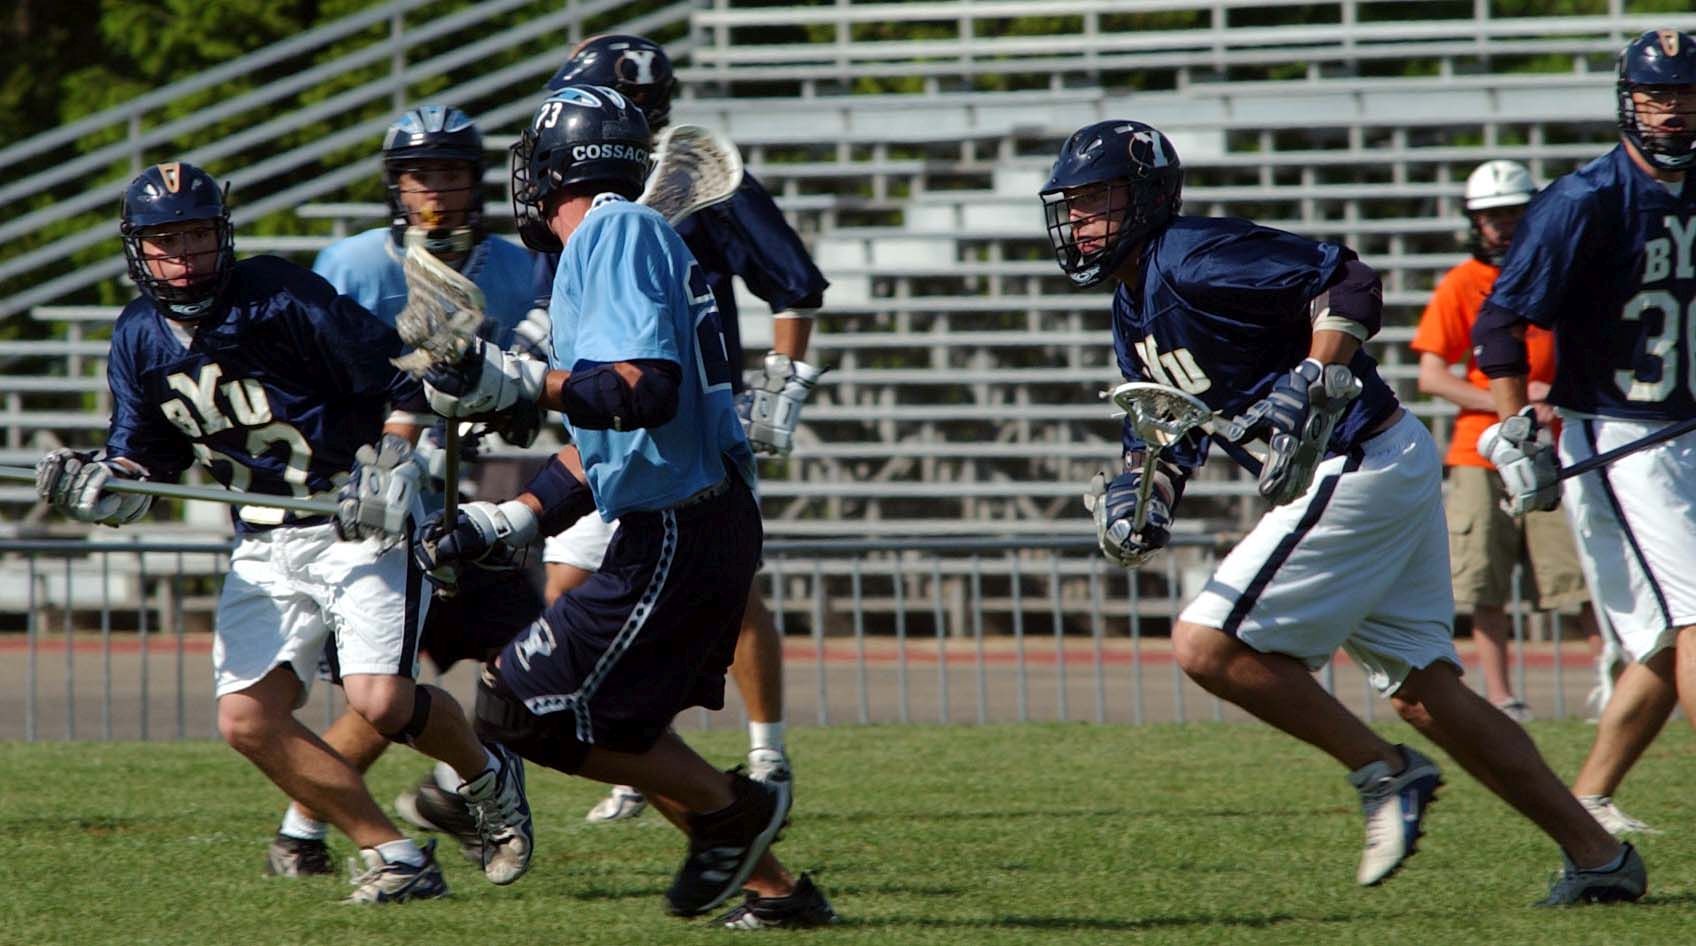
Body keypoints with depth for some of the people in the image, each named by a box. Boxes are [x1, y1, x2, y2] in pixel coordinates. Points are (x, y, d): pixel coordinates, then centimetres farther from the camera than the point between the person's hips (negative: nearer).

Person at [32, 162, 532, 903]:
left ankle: (487, 776, 13)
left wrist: (387, 468, -21)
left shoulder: (279, 298, -16)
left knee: (380, 701, -20)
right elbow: (145, 457, 11)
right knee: (248, 721, -9)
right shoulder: (139, 340, 3)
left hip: (361, 528, -6)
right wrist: (95, 485, -10)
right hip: (265, 548, 6)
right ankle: (393, 855, 2)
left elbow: (402, 376, -12)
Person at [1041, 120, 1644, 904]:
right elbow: (1160, 435, 21)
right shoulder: (1136, 310, 15)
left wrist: (1314, 389, -31)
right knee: (1423, 692, 12)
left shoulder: (1194, 260, -15)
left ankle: (1384, 773, -3)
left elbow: (1346, 282, -22)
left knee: (1208, 646, -11)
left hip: (1360, 469, -10)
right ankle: (1597, 855, 14)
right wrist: (1141, 495, 0)